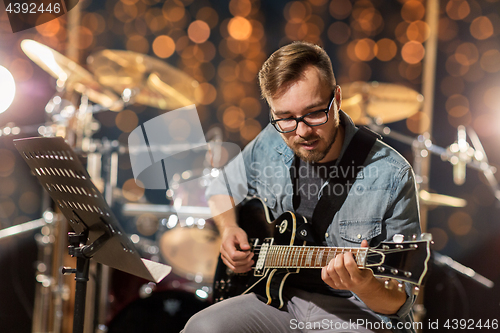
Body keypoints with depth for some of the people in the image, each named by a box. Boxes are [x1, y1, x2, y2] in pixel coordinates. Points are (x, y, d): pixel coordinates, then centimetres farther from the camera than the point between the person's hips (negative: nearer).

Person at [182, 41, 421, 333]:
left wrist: (365, 286, -36)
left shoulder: (391, 177, -16)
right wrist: (229, 229, 4)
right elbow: (221, 185, 25)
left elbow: (399, 302, -13)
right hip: (278, 297, 4)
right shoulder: (269, 145, 1)